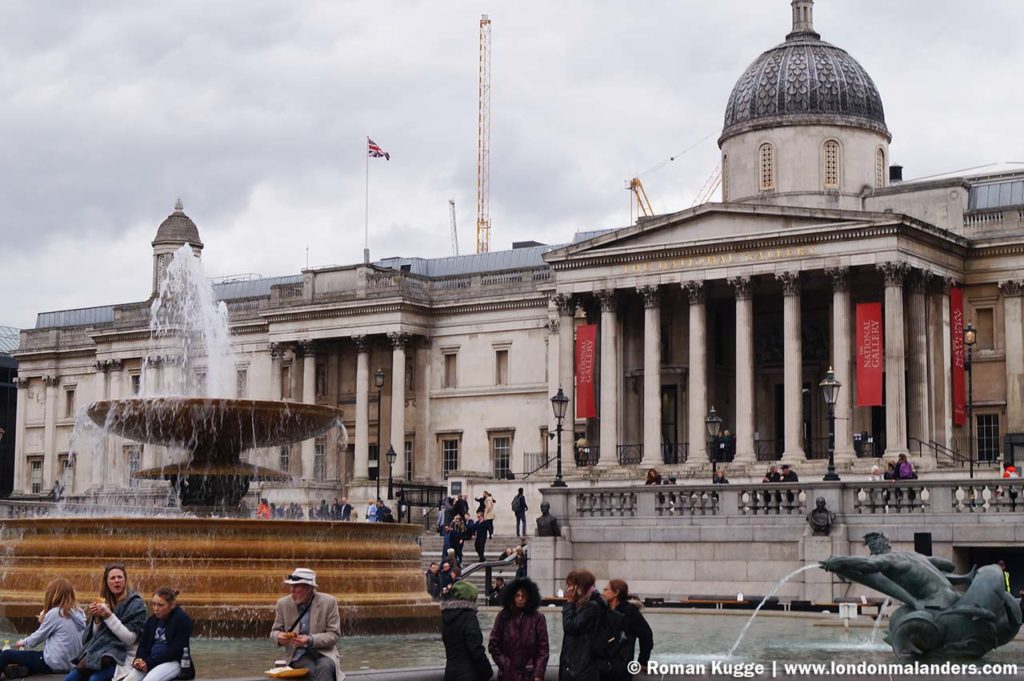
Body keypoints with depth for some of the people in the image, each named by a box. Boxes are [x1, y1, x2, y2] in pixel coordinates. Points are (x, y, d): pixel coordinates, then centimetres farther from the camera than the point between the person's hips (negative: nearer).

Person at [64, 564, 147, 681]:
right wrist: (97, 618, -7)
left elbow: (130, 639, -13)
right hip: (98, 654, 6)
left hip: (121, 657, -6)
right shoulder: (104, 602, 14)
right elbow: (95, 636, 13)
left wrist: (109, 617, -19)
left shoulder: (135, 604, -4)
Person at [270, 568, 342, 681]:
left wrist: (310, 640, -22)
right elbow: (274, 631, 12)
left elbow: (333, 635, -5)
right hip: (298, 655, 1)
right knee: (314, 671, -33)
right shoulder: (283, 604, 3)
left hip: (324, 652, -1)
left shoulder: (328, 602, -3)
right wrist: (278, 636, -14)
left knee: (325, 667, -36)